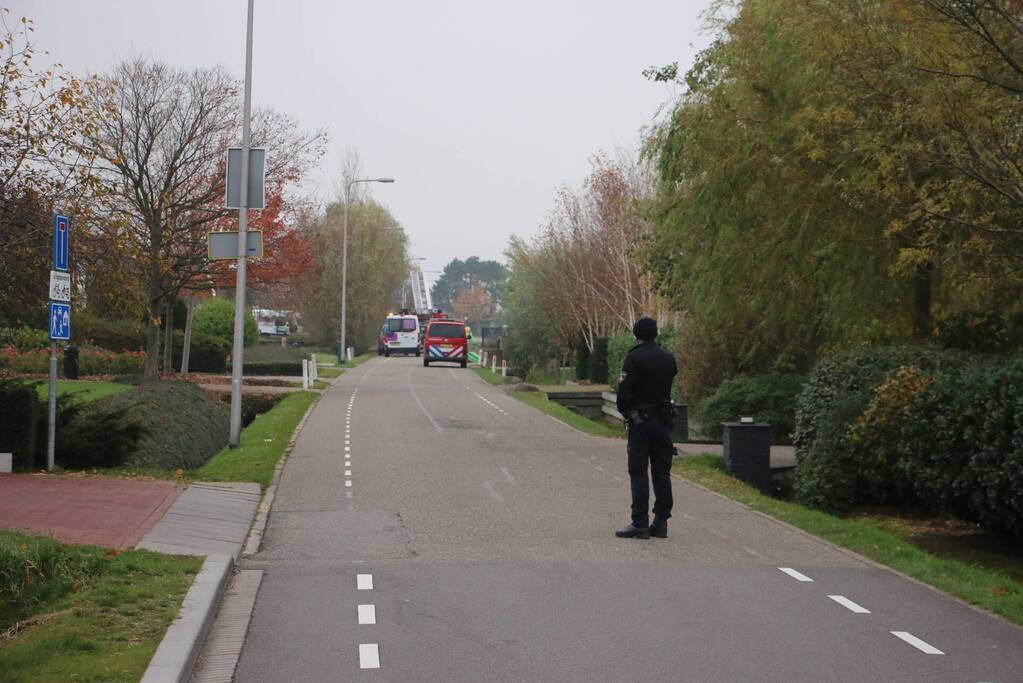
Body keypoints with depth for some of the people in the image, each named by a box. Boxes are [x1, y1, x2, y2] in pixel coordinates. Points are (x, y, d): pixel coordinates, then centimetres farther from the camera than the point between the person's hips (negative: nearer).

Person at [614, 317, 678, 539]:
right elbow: (670, 381, 11)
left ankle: (640, 523, -6)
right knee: (662, 473, 8)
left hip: (640, 421, -5)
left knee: (638, 473, -3)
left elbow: (625, 390, -13)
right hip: (664, 421, 5)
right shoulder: (668, 358, 9)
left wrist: (625, 412, 3)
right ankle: (661, 523, 9)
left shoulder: (634, 357, -10)